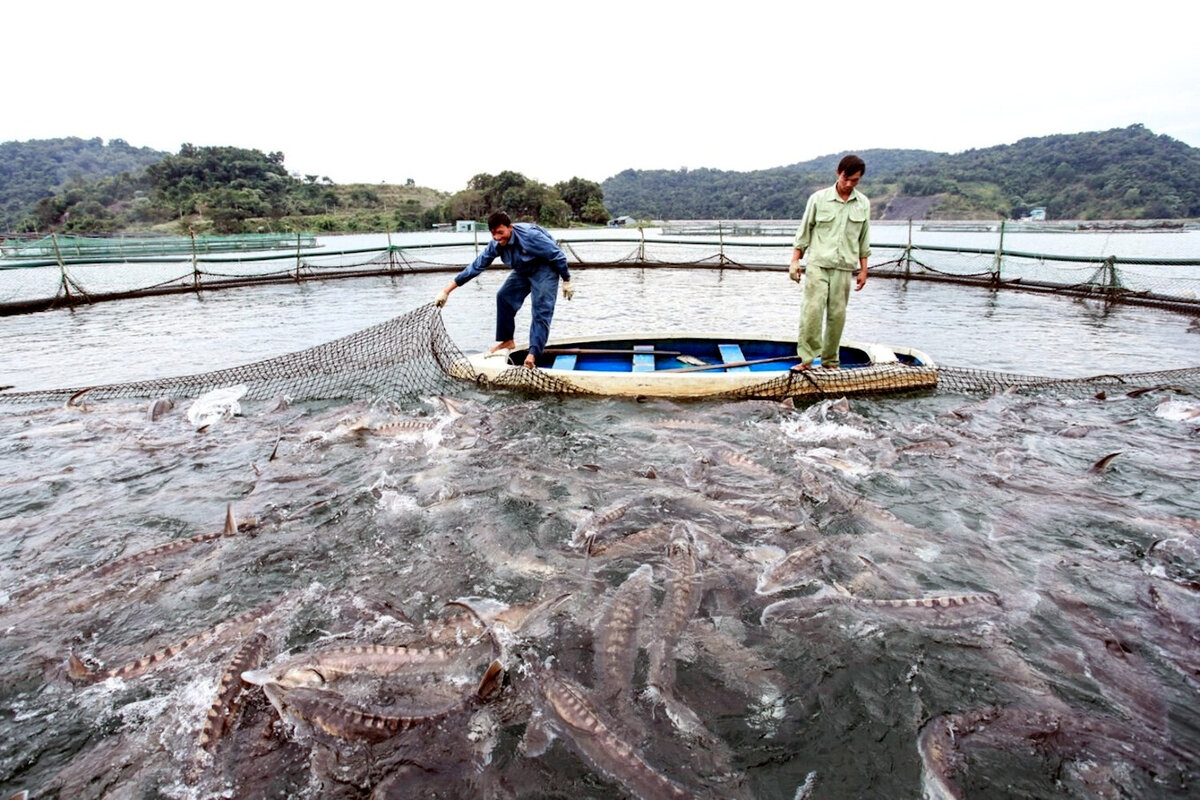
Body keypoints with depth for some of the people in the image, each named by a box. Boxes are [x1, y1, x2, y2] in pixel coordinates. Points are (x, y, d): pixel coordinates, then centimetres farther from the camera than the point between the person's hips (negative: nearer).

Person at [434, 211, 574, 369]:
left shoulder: (529, 235, -33)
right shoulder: (495, 245, -13)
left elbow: (558, 255, -23)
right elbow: (475, 267, -9)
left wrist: (567, 281, -16)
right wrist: (446, 291, -10)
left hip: (545, 268, -7)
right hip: (523, 270, 7)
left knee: (541, 310, -17)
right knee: (504, 297, 0)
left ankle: (533, 354, -21)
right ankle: (507, 341, 12)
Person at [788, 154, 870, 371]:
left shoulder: (863, 204, 9)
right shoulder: (818, 198, 1)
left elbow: (863, 240, 14)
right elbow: (804, 232, 5)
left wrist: (863, 270, 12)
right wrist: (795, 261, 0)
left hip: (844, 268, 3)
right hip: (818, 264, -2)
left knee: (837, 314, 3)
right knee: (812, 309, -14)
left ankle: (830, 361, 13)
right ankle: (806, 359, -10)